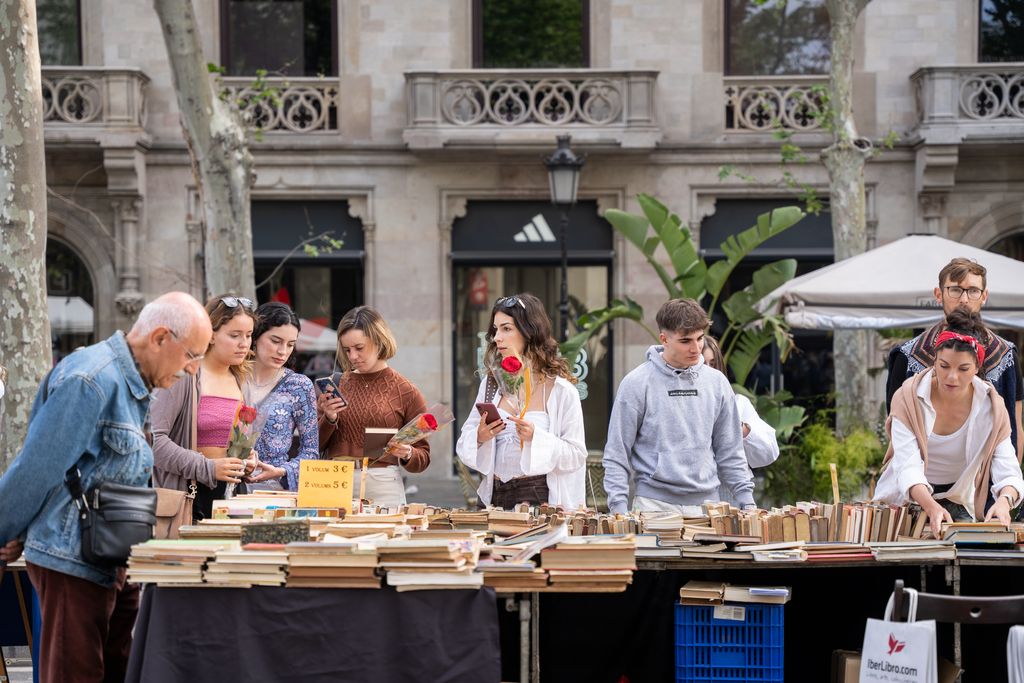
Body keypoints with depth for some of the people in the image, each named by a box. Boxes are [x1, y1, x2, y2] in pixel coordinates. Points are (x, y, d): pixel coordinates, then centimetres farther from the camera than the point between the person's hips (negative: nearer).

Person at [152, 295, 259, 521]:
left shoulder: (241, 380, 13)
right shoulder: (186, 375, -10)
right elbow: (153, 438, -19)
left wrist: (246, 461, 5)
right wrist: (207, 468, -21)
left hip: (228, 494, 6)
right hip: (186, 492, -6)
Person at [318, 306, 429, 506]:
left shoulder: (406, 392, 2)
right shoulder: (335, 386, 9)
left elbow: (423, 459, 6)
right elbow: (314, 446, 10)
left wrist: (406, 454, -15)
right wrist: (328, 420, -6)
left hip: (382, 489, -2)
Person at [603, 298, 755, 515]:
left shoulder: (716, 382, 9)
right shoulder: (637, 383, -3)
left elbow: (730, 453, 14)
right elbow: (617, 454, -2)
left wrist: (747, 502, 7)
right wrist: (619, 508, -9)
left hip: (706, 505, 3)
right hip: (654, 504, -3)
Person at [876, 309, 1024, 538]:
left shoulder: (991, 407, -12)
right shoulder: (908, 398, -18)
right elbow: (908, 466, -28)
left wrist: (1004, 500, -44)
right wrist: (932, 508, -47)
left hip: (958, 503, 2)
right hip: (905, 500, -2)